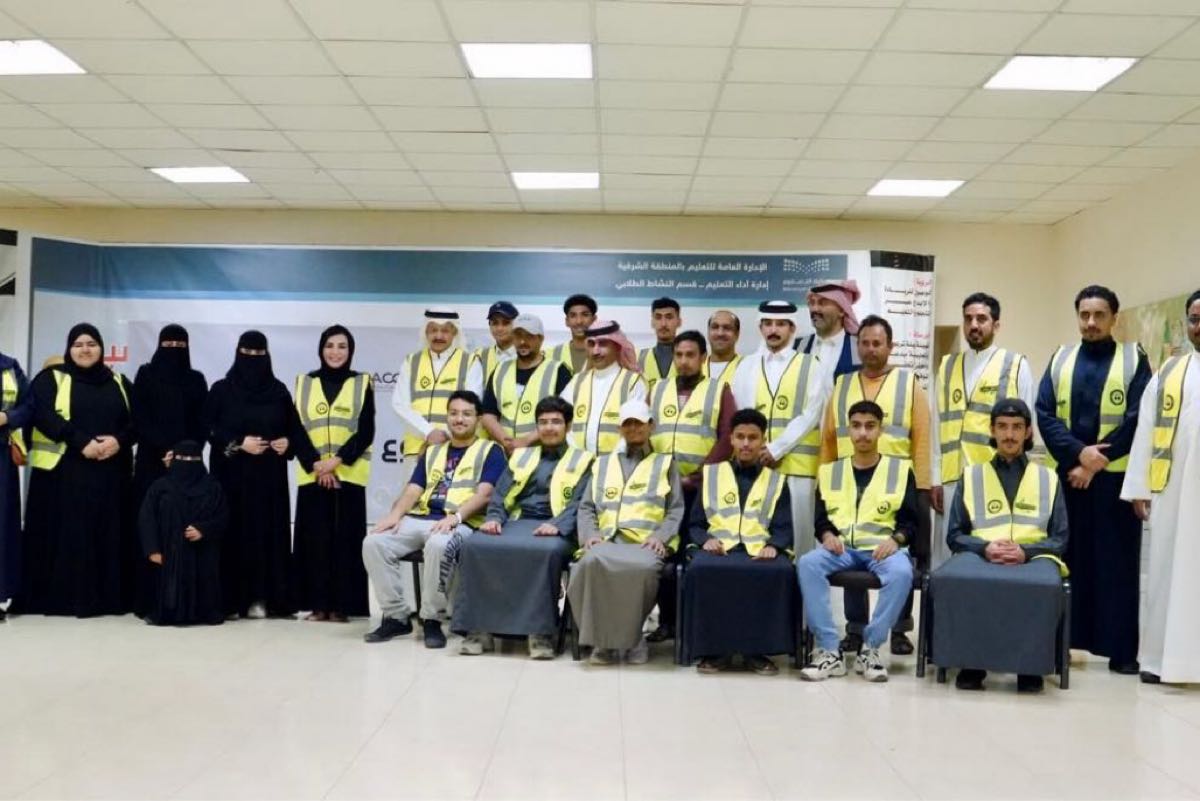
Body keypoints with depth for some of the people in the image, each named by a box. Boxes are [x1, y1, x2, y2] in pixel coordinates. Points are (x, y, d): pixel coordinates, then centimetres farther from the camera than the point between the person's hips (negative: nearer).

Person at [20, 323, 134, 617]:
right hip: (63, 470, -3)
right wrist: (82, 442, -20)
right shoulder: (50, 378, 6)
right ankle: (61, 597, -2)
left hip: (110, 472, 3)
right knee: (65, 533, -5)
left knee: (108, 533, 2)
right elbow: (43, 415, -9)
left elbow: (135, 420, 9)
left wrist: (119, 441, -12)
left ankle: (108, 596, 5)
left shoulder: (119, 383, 16)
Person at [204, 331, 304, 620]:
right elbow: (209, 429, -2)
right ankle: (231, 599, 0)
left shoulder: (278, 391, 8)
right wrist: (238, 443, -14)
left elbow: (295, 428, 11)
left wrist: (288, 442, -10)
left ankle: (263, 598, 3)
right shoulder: (221, 390, 3)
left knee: (268, 532, -1)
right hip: (233, 474, -2)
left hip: (269, 475, 2)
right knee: (234, 532, -4)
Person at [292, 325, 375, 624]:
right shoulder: (304, 383, 9)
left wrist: (337, 461, -14)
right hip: (311, 474, 2)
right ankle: (318, 604, 6)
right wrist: (316, 465, -9)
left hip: (348, 475, -1)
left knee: (345, 538, -2)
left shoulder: (362, 384, 5)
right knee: (315, 538, 0)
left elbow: (366, 432, -2)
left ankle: (341, 605, 2)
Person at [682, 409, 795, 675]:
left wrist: (773, 546, -14)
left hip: (760, 550, 0)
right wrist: (705, 540, -9)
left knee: (781, 573, -35)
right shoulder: (710, 474, 21)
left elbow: (783, 527, 9)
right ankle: (715, 649, -21)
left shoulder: (777, 481, 21)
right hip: (718, 547, 0)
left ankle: (758, 649, -21)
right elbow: (695, 523, 14)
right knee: (700, 570, -35)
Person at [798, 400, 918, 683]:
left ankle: (870, 648, -20)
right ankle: (829, 650, -26)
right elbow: (821, 519, 13)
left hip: (882, 548, -1)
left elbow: (910, 520, 6)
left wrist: (896, 539, -15)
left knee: (901, 572, -36)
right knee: (807, 564, -31)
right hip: (841, 548, 2)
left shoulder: (901, 469, 11)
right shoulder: (830, 471, 18)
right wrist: (827, 535, -10)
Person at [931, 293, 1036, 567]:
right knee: (948, 554, 5)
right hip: (952, 478, 3)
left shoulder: (1016, 365, 3)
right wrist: (934, 478, 5)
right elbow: (937, 425, 10)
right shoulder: (947, 366, 13)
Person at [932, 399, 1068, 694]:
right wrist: (985, 547, -10)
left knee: (1045, 587, -39)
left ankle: (1030, 665, -18)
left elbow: (1060, 539, 11)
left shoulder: (1048, 478, 18)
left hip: (1032, 556, 0)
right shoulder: (972, 475, 19)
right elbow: (955, 535, 12)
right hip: (980, 554, 1)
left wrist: (1024, 551, -10)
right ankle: (971, 663, -20)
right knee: (950, 579, -36)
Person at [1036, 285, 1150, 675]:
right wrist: (1078, 453, -15)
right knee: (1066, 559, 5)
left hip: (1114, 477, -2)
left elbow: (1138, 419, -6)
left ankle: (1121, 649, 7)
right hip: (1067, 475, 2)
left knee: (1116, 563, 1)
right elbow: (1043, 414, -1)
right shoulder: (1060, 359, 8)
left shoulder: (1134, 359, 3)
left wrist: (1095, 462, -12)